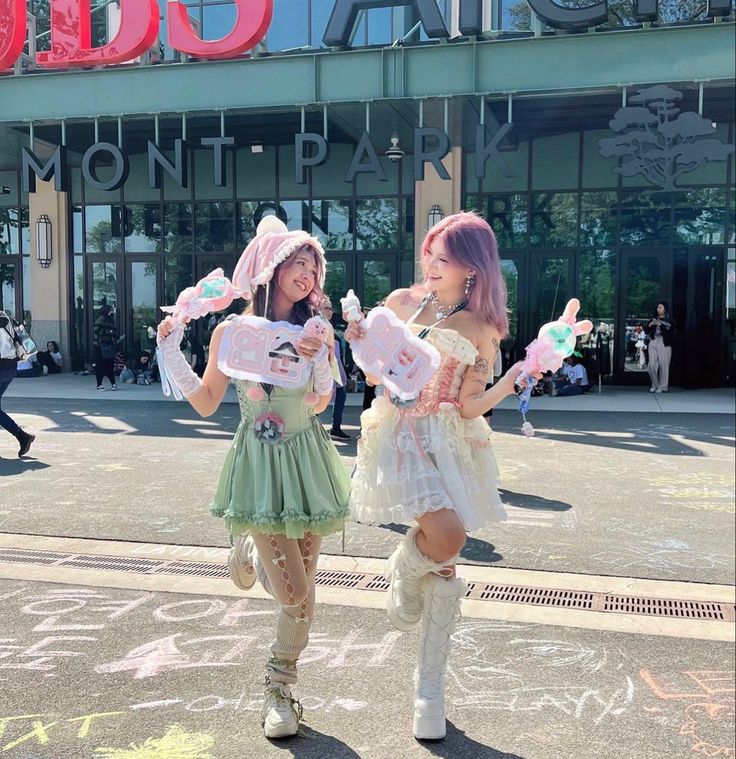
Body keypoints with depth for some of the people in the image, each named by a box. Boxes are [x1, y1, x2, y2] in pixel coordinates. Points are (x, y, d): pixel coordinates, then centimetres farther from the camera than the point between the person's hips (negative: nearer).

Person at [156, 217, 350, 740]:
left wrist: (320, 358, -17)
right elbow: (206, 404, 1)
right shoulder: (232, 330, -4)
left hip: (307, 460, 2)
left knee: (304, 587, 7)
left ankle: (280, 689, 28)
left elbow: (320, 405, -1)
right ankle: (248, 551, 27)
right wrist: (171, 351, -8)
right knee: (294, 591, -7)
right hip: (259, 462, -2)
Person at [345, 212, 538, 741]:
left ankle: (430, 689, 18)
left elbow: (470, 407, -5)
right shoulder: (400, 302, 3)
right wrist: (360, 342, -6)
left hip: (450, 442, 1)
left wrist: (509, 384, -20)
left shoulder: (482, 331, 0)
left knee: (444, 566, 3)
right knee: (445, 537, -24)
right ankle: (403, 573, 14)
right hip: (397, 434, -1)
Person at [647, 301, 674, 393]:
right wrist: (650, 325, -8)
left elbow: (669, 332, -12)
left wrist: (660, 325, -19)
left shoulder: (669, 321, 2)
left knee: (663, 365, -6)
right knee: (651, 365, -3)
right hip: (653, 343, 3)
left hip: (664, 344, -3)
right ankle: (655, 384, 14)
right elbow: (647, 332, 11)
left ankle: (662, 386, 4)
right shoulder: (653, 319, 14)